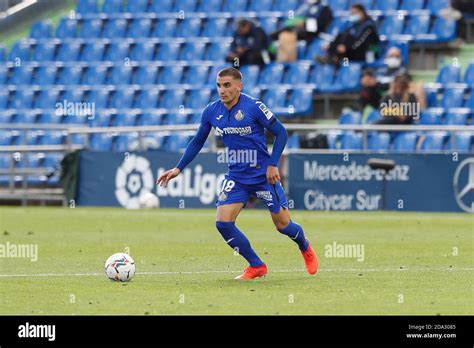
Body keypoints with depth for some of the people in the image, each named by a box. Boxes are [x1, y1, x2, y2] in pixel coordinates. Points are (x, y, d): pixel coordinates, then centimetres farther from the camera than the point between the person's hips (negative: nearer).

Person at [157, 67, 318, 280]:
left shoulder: (253, 107, -18)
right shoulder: (211, 112, -4)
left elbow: (280, 133, -10)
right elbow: (197, 142, 10)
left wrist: (273, 165, -17)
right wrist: (178, 169, 5)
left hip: (263, 174, -4)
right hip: (236, 176, 4)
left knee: (283, 225, 4)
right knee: (223, 223, -12)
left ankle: (305, 248, 39)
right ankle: (256, 266, 4)